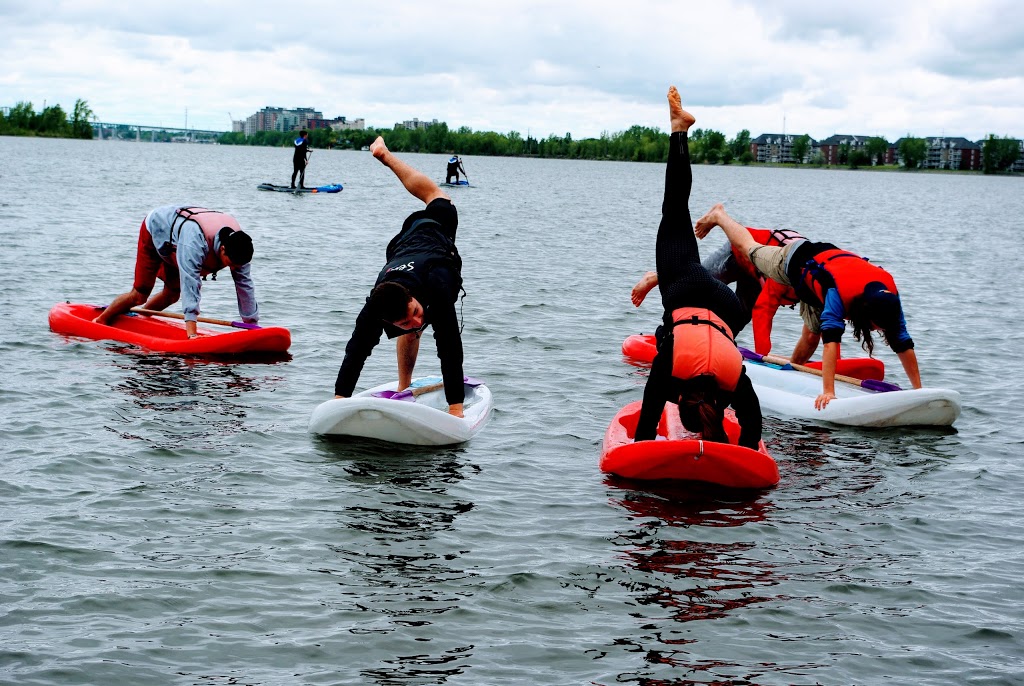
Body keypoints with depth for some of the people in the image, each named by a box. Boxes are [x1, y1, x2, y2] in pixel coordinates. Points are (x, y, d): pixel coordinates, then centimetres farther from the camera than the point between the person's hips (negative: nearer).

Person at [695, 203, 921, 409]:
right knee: (750, 248, 22)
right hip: (797, 260, -4)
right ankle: (718, 215, 47)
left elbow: (904, 344, -29)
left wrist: (918, 389, -30)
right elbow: (831, 342, -55)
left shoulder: (889, 296, -34)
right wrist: (828, 391, -61)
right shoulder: (839, 292, -50)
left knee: (811, 337, 11)